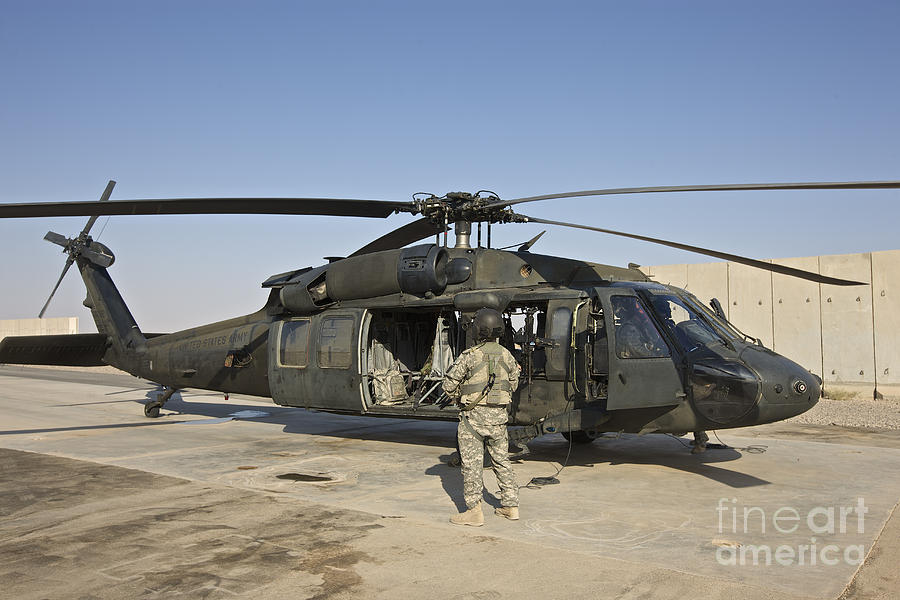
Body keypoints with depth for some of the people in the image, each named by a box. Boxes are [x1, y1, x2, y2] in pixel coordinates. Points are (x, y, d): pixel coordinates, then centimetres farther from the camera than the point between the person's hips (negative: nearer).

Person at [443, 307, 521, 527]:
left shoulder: (469, 356, -14)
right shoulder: (506, 355, 2)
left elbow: (449, 386, -9)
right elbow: (513, 385, 14)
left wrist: (460, 395, 11)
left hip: (473, 416, -5)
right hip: (498, 417, 5)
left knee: (472, 463, 2)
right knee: (501, 460, 16)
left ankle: (474, 511, 6)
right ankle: (511, 505, 22)